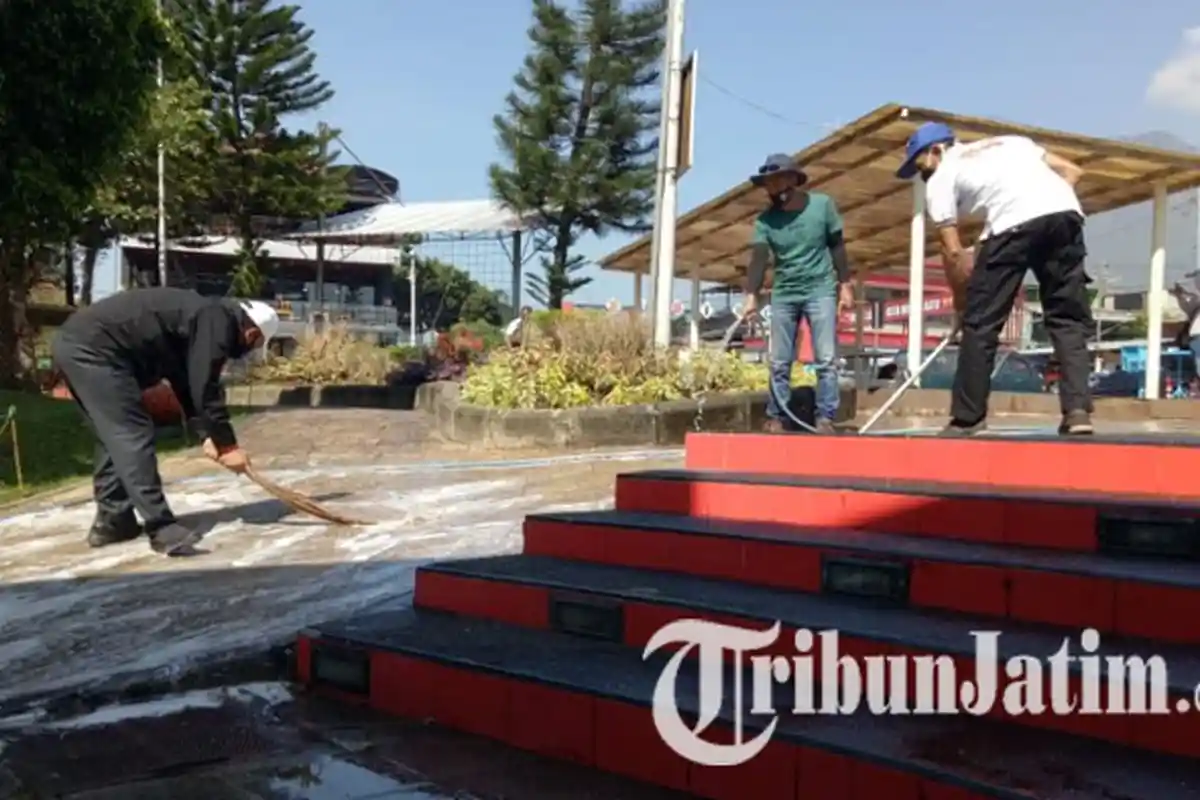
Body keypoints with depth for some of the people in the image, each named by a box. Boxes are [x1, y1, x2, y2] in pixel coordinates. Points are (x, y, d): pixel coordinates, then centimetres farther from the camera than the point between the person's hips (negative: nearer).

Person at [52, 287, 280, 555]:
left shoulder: (203, 316, 22)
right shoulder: (217, 321, -8)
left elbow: (188, 381, 26)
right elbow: (205, 388, -12)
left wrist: (208, 434, 21)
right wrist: (227, 444, -4)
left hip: (75, 342, 11)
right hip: (93, 347, -11)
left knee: (116, 435, 17)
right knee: (133, 435, -12)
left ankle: (111, 521, 22)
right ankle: (162, 528, -12)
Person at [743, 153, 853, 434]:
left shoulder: (823, 205, -5)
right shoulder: (765, 220, -4)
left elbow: (837, 246, 3)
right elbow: (759, 258, -14)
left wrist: (845, 285, -2)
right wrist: (752, 296, -28)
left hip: (821, 290, -1)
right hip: (783, 294, 2)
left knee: (826, 359, -6)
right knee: (779, 362, 3)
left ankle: (825, 418, -1)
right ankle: (775, 418, 9)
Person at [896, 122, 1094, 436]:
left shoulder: (940, 178, 19)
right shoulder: (1009, 141, 34)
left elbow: (953, 250, 12)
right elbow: (1072, 171, 25)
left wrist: (961, 299, 22)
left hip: (1014, 223, -5)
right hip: (1065, 212, 5)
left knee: (980, 322, 6)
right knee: (1069, 318, 13)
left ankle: (967, 419, 10)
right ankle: (1077, 410, 2)